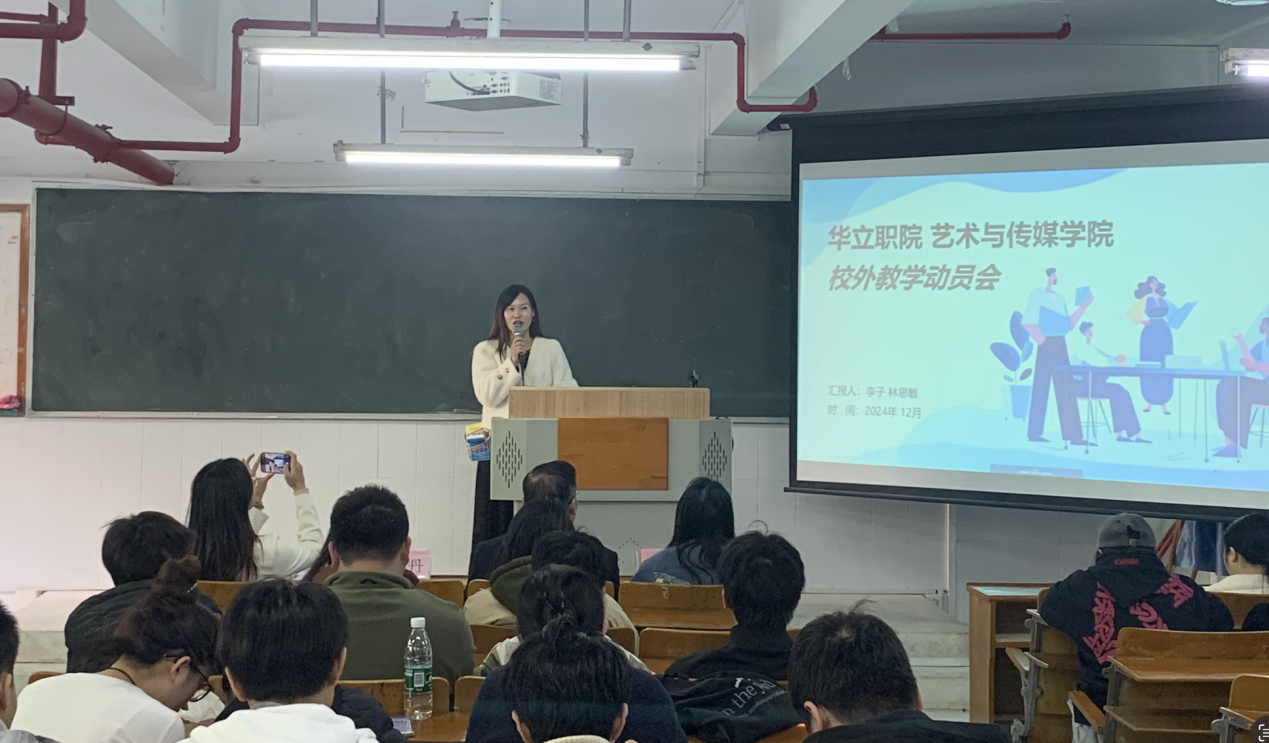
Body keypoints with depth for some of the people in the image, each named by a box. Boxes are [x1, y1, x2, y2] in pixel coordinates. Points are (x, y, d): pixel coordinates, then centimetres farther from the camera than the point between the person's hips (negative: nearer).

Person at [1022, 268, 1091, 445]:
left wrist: (1085, 305, 12)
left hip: (1060, 345, 7)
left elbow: (1068, 324, 14)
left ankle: (1072, 434, 2)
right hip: (1047, 345, -7)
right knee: (1041, 387, -3)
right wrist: (1040, 339, -13)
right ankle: (1034, 432, 3)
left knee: (1066, 389, 3)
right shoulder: (1037, 294, -4)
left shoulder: (1060, 298, 17)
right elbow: (1028, 322, -11)